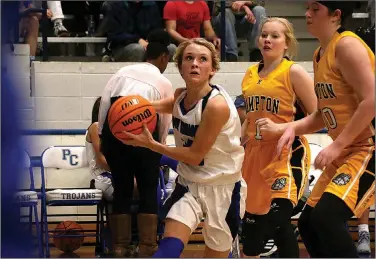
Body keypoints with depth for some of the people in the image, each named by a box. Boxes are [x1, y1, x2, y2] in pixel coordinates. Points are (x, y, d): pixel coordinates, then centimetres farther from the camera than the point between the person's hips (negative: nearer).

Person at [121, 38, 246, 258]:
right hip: (189, 184, 5)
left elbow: (195, 155, -20)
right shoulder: (180, 96, -3)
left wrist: (151, 144, -18)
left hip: (222, 188, -5)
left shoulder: (217, 105, -24)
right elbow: (174, 106, 22)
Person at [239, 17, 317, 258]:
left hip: (287, 154, -7)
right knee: (252, 219, 12)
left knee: (278, 218, -18)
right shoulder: (250, 74, 11)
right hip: (255, 154, 7)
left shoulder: (294, 72, -9)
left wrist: (279, 128, -21)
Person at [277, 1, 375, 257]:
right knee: (308, 223, 12)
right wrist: (294, 128, 2)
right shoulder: (320, 54, 14)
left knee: (327, 217, -25)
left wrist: (337, 145, -21)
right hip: (346, 152, 10)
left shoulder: (346, 45, -15)